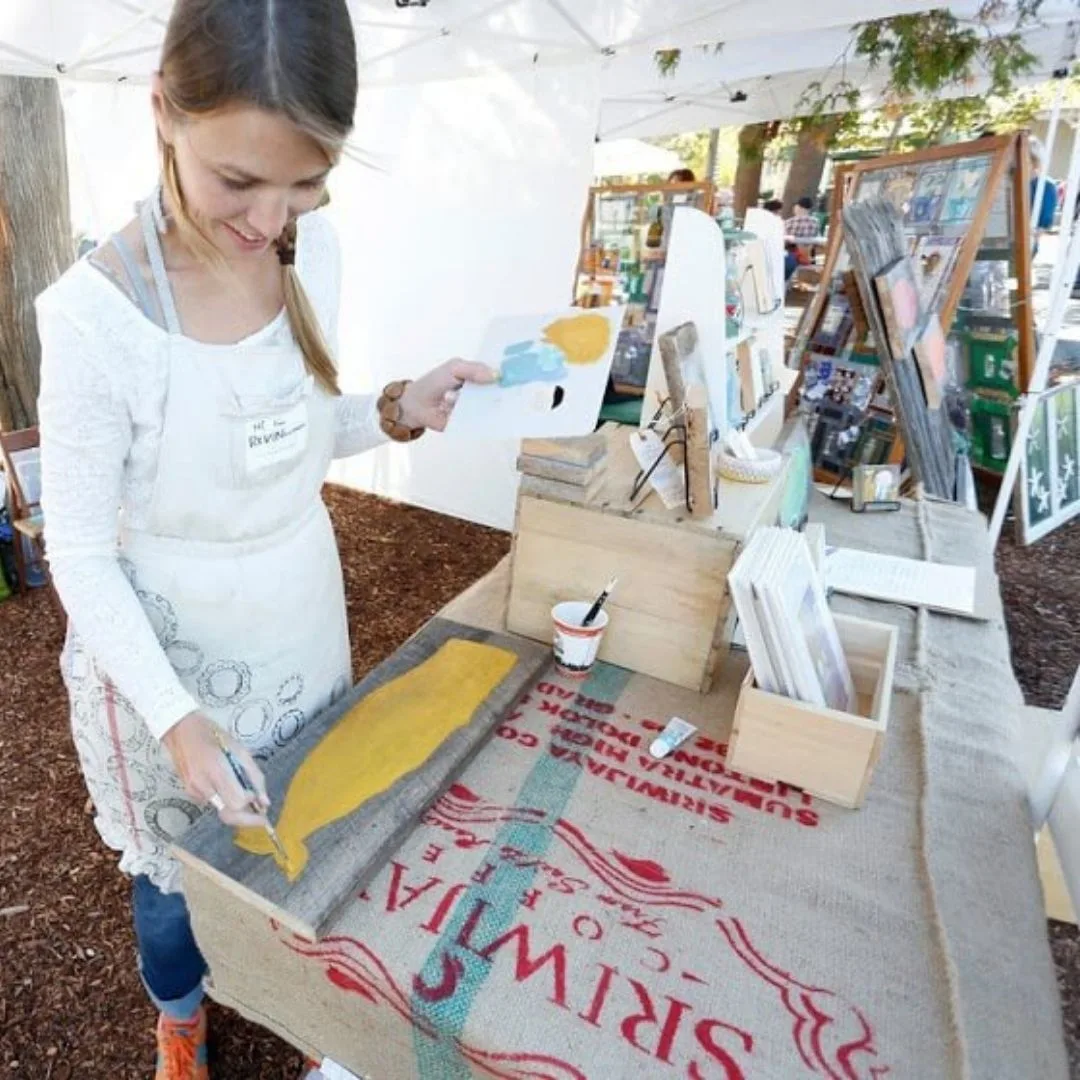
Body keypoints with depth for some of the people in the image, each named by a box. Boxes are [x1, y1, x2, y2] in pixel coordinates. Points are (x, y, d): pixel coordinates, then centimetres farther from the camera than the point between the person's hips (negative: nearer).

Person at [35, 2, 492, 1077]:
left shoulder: (316, 250, -10)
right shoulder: (95, 311, -25)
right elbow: (81, 553, -17)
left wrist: (397, 413, -14)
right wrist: (176, 714, -26)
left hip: (303, 621, 5)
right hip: (170, 652, -4)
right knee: (182, 868, 21)